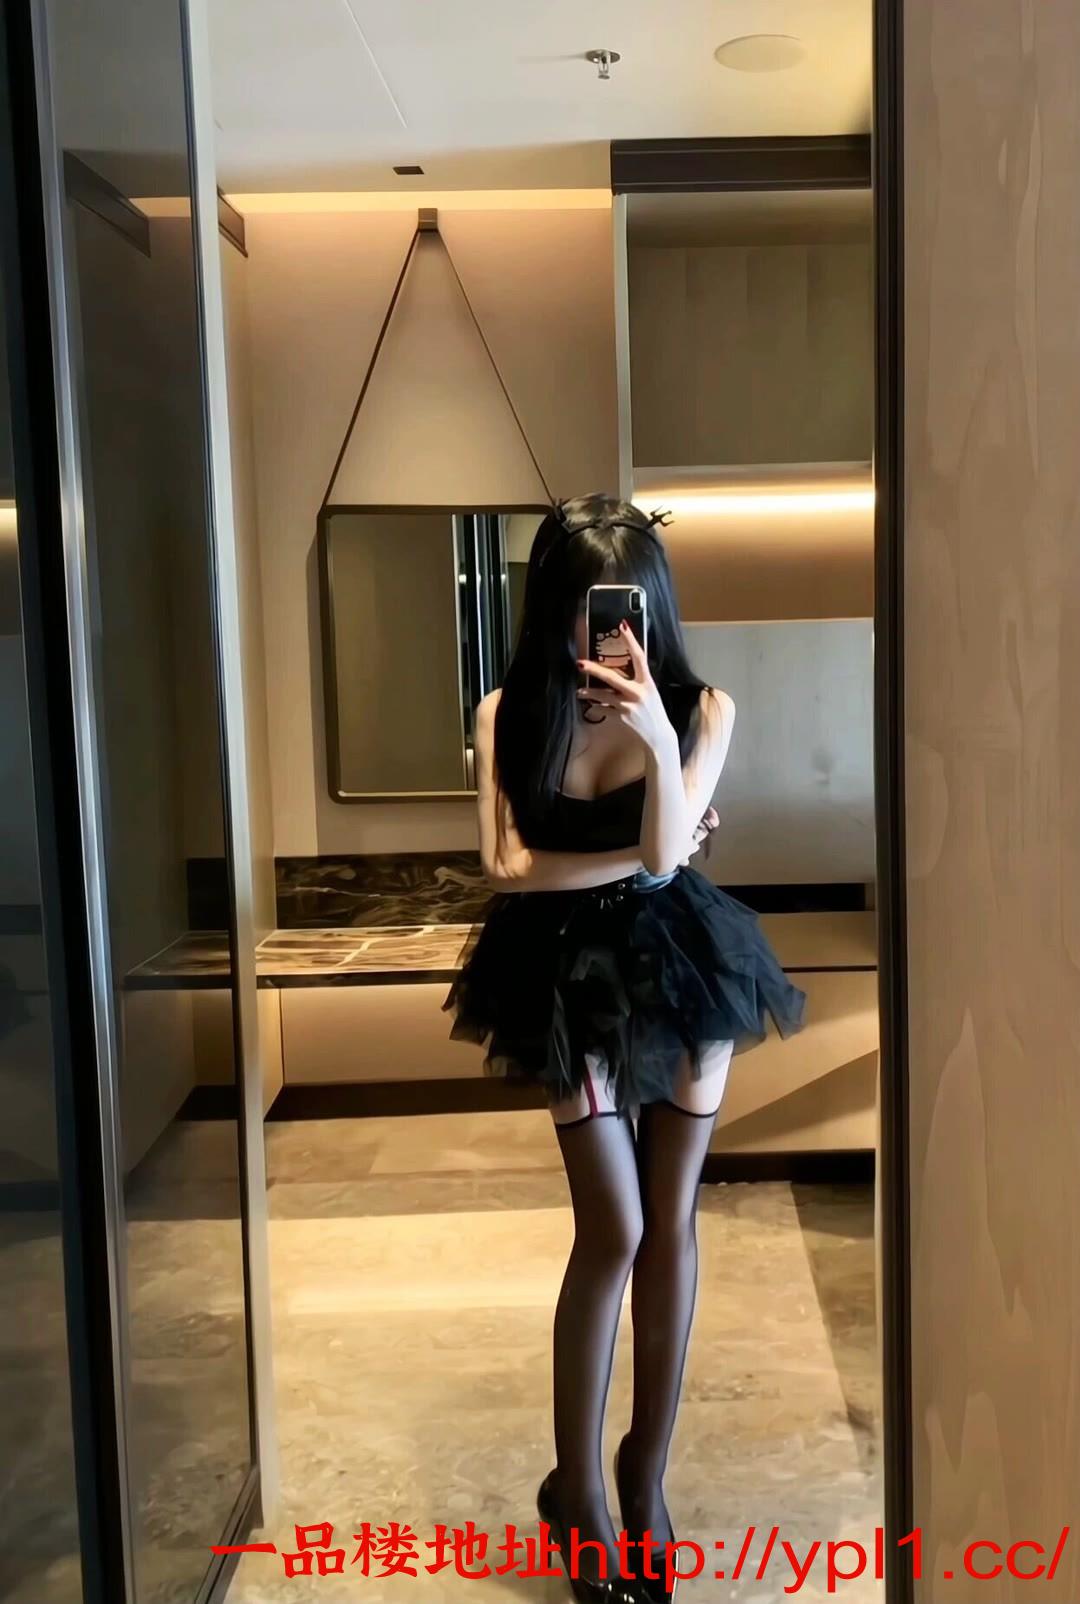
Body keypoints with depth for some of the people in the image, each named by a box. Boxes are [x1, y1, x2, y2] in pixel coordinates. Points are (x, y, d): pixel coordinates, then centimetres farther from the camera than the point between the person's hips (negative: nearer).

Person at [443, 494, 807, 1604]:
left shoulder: (701, 710, -8)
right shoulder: (509, 714, -6)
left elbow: (665, 855, -19)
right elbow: (506, 865, -11)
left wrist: (659, 740, -35)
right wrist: (637, 856, -13)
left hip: (682, 968, 1)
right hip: (574, 980, -1)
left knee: (671, 1222, 8)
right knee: (614, 1232, -2)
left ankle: (646, 1470, 26)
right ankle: (577, 1485, 18)